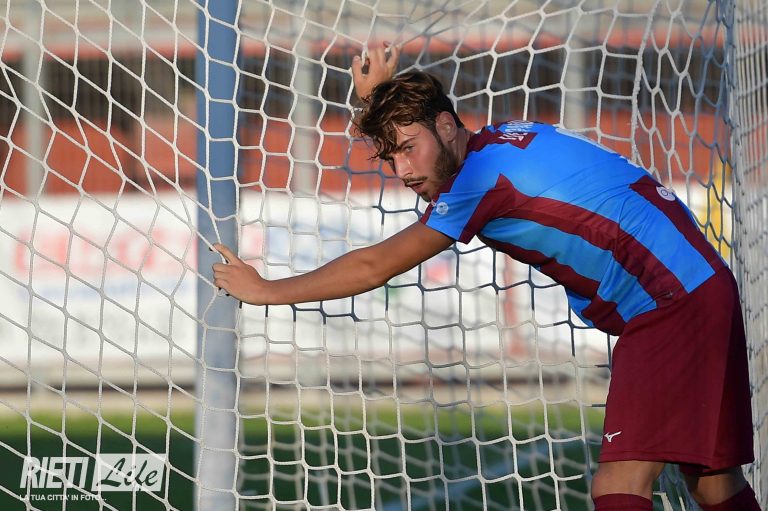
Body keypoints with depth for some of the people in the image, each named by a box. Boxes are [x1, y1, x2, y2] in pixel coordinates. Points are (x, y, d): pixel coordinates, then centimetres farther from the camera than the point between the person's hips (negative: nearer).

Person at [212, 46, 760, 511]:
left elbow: (373, 268, -9)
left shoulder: (485, 174, -15)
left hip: (672, 300, -10)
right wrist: (377, 102, 18)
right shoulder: (493, 143, 12)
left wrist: (268, 290, 1)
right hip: (696, 294, 10)